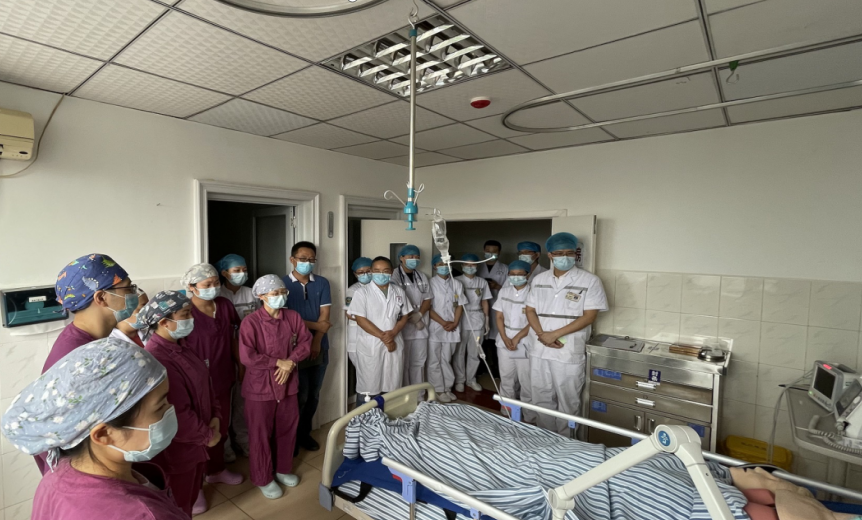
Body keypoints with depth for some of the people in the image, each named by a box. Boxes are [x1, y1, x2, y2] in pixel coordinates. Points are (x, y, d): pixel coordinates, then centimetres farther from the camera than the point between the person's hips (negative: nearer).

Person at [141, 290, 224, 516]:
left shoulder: (180, 345, 0)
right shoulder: (157, 359, -32)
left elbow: (204, 381, 8)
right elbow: (178, 416, -29)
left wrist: (215, 416, -3)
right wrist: (207, 435, -15)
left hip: (196, 442, 8)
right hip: (177, 449, -8)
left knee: (192, 494, 28)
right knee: (179, 509, 16)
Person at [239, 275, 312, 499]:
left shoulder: (292, 316, -3)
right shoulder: (250, 322, -17)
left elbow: (305, 340, 0)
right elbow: (247, 357, -22)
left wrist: (291, 362, -15)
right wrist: (278, 362, -19)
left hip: (287, 383, 5)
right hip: (260, 386, -4)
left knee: (287, 429, 18)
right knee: (261, 434, 12)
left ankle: (283, 469, 41)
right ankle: (263, 479, 33)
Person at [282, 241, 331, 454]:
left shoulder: (322, 283, 4)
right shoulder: (282, 284, -5)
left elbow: (325, 315, -2)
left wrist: (317, 341, -12)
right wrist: (316, 326, -10)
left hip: (319, 347, 4)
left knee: (313, 395, 12)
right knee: (299, 396, 2)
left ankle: (305, 433, 30)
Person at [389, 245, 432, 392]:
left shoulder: (422, 277, 12)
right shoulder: (394, 276, -8)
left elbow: (427, 300, 10)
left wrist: (418, 316, -8)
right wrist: (413, 320, -10)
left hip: (421, 328, 6)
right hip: (403, 326, -6)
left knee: (419, 362, 13)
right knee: (403, 364, 3)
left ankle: (418, 394, 25)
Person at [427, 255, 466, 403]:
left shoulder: (456, 284, 8)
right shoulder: (431, 283, -5)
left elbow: (460, 305, 7)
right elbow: (428, 307, -9)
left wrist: (454, 323, -6)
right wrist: (443, 323, -11)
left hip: (452, 328, 3)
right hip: (435, 327, -3)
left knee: (446, 360, 14)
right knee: (435, 361, 3)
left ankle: (447, 388, 24)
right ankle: (438, 390, 14)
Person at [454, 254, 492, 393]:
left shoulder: (482, 282, 9)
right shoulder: (457, 281, -1)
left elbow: (484, 302, 12)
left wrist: (487, 320, 9)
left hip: (477, 320, 3)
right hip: (461, 319, -3)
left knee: (475, 352, 9)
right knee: (460, 352, 4)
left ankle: (471, 379, 24)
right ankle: (459, 380, 18)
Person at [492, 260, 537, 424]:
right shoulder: (504, 291, 5)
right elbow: (499, 317, 5)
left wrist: (517, 338, -13)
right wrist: (505, 338, -7)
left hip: (525, 344, -4)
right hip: (504, 342, 4)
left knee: (527, 383, 1)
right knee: (506, 380, 14)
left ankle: (530, 419, 14)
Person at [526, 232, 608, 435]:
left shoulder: (590, 281, -6)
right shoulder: (539, 279, 8)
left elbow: (589, 316, -11)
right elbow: (530, 310, 8)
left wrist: (555, 334, -16)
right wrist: (542, 335, -10)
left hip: (569, 353, -4)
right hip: (539, 350, 4)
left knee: (567, 403, 8)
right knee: (542, 399, 16)